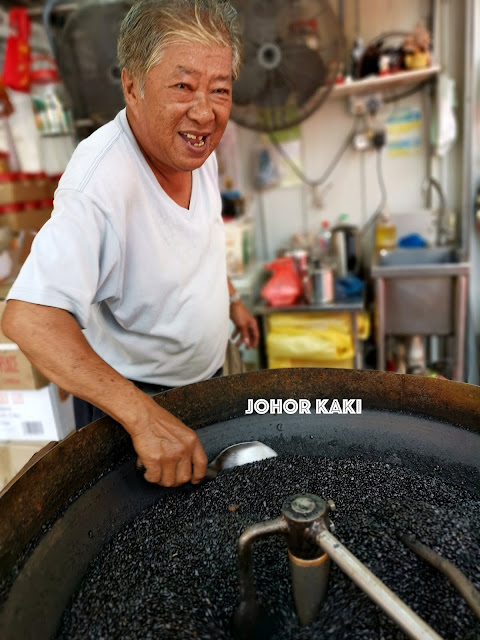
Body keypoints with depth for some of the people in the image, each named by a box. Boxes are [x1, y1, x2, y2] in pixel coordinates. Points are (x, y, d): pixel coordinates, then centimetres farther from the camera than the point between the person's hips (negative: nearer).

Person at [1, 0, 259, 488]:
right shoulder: (101, 184, -35)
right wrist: (142, 415, -49)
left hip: (204, 378, 7)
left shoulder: (194, 149, -8)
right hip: (125, 402, -6)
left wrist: (230, 299, 17)